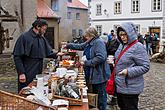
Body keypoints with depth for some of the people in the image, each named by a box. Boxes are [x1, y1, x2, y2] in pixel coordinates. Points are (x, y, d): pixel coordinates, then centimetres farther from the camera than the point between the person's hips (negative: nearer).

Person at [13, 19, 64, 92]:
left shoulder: (42, 38, 11)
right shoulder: (24, 37, -10)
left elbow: (48, 53, 17)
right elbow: (17, 56, -14)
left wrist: (56, 54, -3)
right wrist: (21, 73, -19)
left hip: (38, 73, 7)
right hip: (27, 75, -7)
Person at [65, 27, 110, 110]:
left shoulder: (99, 42, -18)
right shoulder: (89, 43, 11)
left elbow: (101, 57, -29)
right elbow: (80, 46, 28)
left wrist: (86, 62, -23)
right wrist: (68, 45, 26)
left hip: (99, 75, -10)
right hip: (93, 75, 10)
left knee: (101, 97, 1)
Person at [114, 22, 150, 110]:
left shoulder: (138, 47, -18)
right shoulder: (122, 45, 7)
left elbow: (145, 67, -20)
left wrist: (129, 72, -28)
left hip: (130, 88, -8)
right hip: (119, 85, 8)